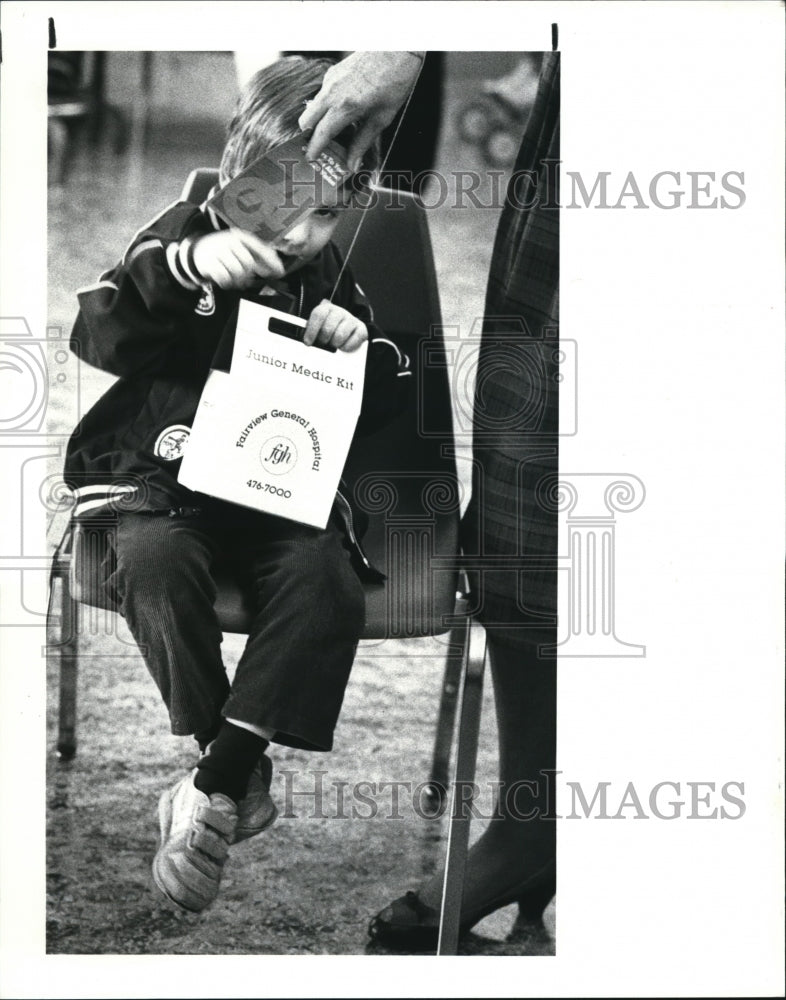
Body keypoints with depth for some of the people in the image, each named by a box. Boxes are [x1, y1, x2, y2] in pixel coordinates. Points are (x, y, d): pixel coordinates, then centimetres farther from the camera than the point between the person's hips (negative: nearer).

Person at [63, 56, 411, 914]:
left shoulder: (334, 276, 10)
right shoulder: (185, 232, 0)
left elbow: (380, 408, 13)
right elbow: (96, 337, -12)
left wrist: (363, 347, -10)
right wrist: (183, 268, -28)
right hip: (166, 474, -2)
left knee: (327, 578, -29)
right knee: (156, 565, -35)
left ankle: (213, 785, -25)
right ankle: (240, 772, -19)